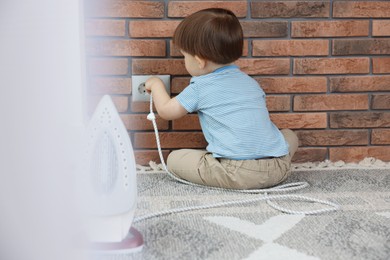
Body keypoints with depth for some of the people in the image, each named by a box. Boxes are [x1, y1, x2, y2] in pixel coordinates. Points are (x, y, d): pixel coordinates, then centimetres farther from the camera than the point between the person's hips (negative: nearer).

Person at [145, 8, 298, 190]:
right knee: (290, 135, 36)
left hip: (238, 172, -5)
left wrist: (156, 84, 33)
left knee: (174, 159, 7)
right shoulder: (250, 82, 21)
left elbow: (166, 111, 15)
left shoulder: (200, 87, 4)